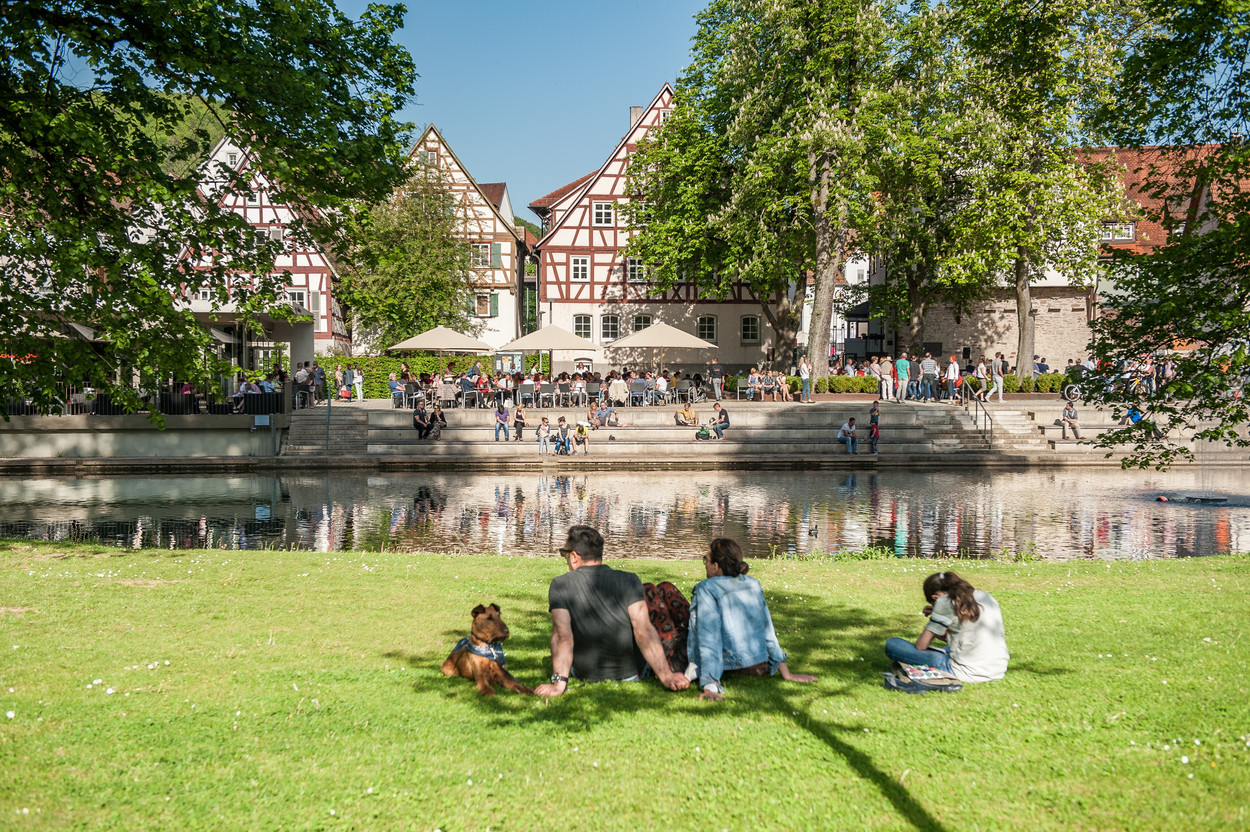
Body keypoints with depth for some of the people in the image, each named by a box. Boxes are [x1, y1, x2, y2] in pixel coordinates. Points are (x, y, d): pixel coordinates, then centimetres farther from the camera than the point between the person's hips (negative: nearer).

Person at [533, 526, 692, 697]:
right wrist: (666, 676, -25)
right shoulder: (629, 580, -12)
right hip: (631, 673, 0)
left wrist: (559, 682, -31)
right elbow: (643, 631, -23)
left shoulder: (560, 585, -12)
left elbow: (562, 635, -24)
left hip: (584, 674, 0)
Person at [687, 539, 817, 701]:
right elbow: (768, 630, 10)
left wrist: (710, 687, -24)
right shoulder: (753, 584, 7)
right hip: (759, 668, 6)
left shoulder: (707, 589, -10)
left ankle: (697, 668, 1)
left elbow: (709, 637, -18)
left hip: (731, 667, -5)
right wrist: (786, 673, 14)